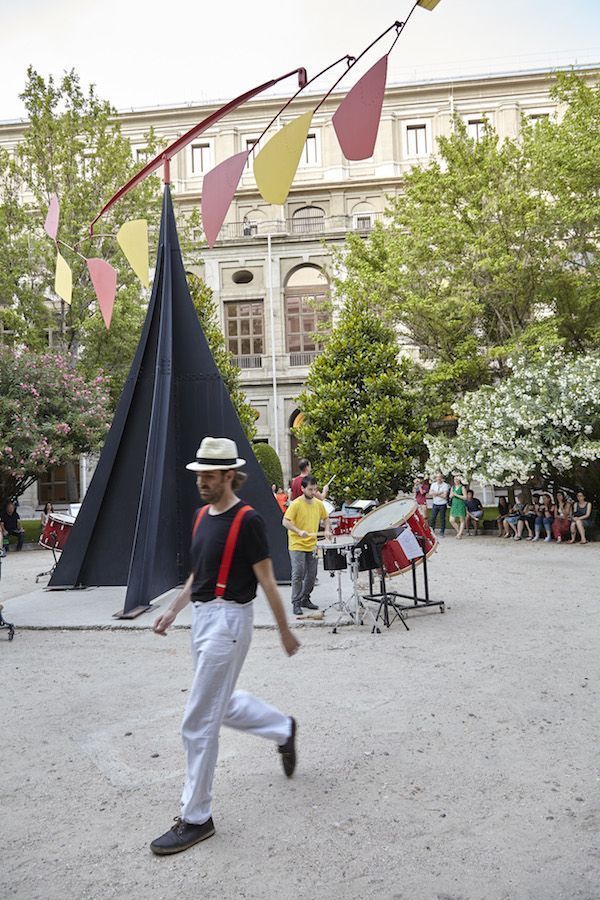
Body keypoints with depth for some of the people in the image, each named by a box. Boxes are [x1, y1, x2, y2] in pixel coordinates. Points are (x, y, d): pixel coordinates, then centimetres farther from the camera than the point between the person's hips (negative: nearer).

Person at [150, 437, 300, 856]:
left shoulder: (247, 520, -16)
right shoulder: (203, 515, 9)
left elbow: (267, 580, -13)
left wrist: (285, 632, -7)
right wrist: (172, 610, 15)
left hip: (228, 620, -9)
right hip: (202, 617, 9)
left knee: (199, 722, -2)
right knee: (222, 705, 21)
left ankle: (196, 818, 14)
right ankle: (284, 729, 44)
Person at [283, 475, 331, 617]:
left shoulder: (318, 504, 5)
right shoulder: (296, 504, -13)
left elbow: (325, 518, 21)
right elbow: (285, 522, -17)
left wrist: (326, 530, 4)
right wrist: (299, 531, -29)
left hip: (312, 545, 6)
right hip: (297, 545, -6)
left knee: (311, 575, 11)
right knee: (298, 574, -7)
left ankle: (305, 599, 26)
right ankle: (296, 603, 2)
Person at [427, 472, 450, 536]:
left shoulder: (445, 485, -6)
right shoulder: (433, 484, 8)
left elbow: (444, 495, -15)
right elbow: (430, 493, -3)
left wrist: (436, 493, -11)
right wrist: (439, 493, -13)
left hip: (442, 504, -3)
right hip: (435, 504, 3)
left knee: (442, 518, 3)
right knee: (433, 518, 3)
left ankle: (442, 532, 12)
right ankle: (432, 530, 15)